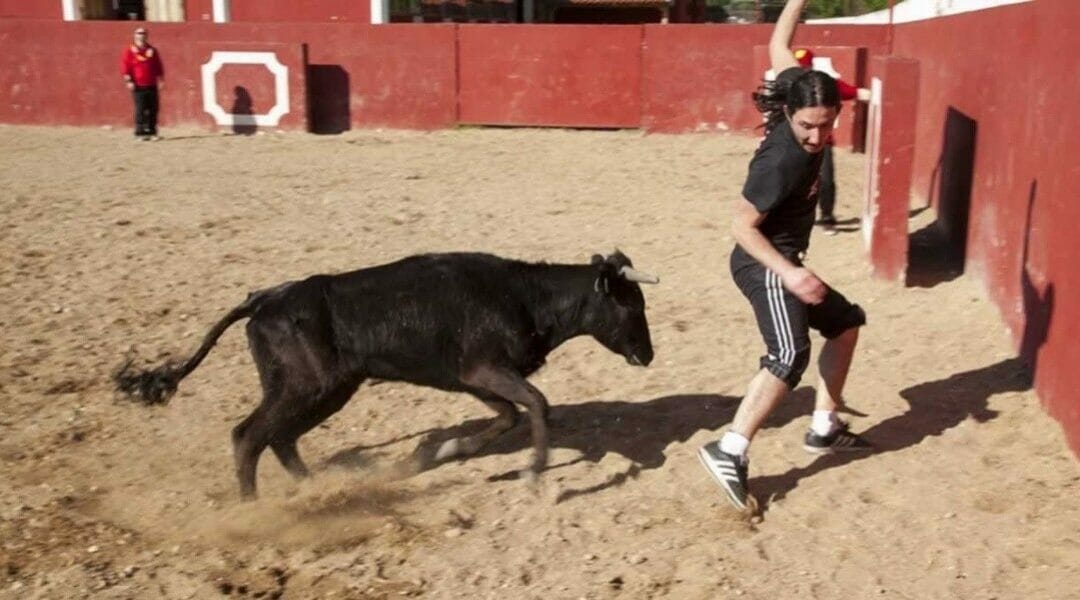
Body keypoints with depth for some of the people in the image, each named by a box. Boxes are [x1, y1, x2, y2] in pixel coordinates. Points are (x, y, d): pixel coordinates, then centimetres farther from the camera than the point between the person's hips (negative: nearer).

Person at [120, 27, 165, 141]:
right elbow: (125, 67, -1)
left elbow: (158, 66, 15)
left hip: (152, 85, 3)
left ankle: (152, 132, 11)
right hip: (138, 86, -3)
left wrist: (161, 79, 8)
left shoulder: (152, 50, 12)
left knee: (153, 109, 3)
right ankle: (140, 133, -3)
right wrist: (128, 81, -9)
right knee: (140, 110, -6)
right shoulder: (129, 51, 3)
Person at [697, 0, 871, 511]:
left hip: (782, 264, 10)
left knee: (845, 321, 23)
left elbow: (779, 46, 9)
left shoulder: (807, 121, -4)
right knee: (790, 356, -28)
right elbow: (742, 226, -24)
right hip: (764, 264, -10)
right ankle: (729, 452, -30)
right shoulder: (781, 160, -27)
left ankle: (824, 428, 29)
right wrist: (789, 273, -31)